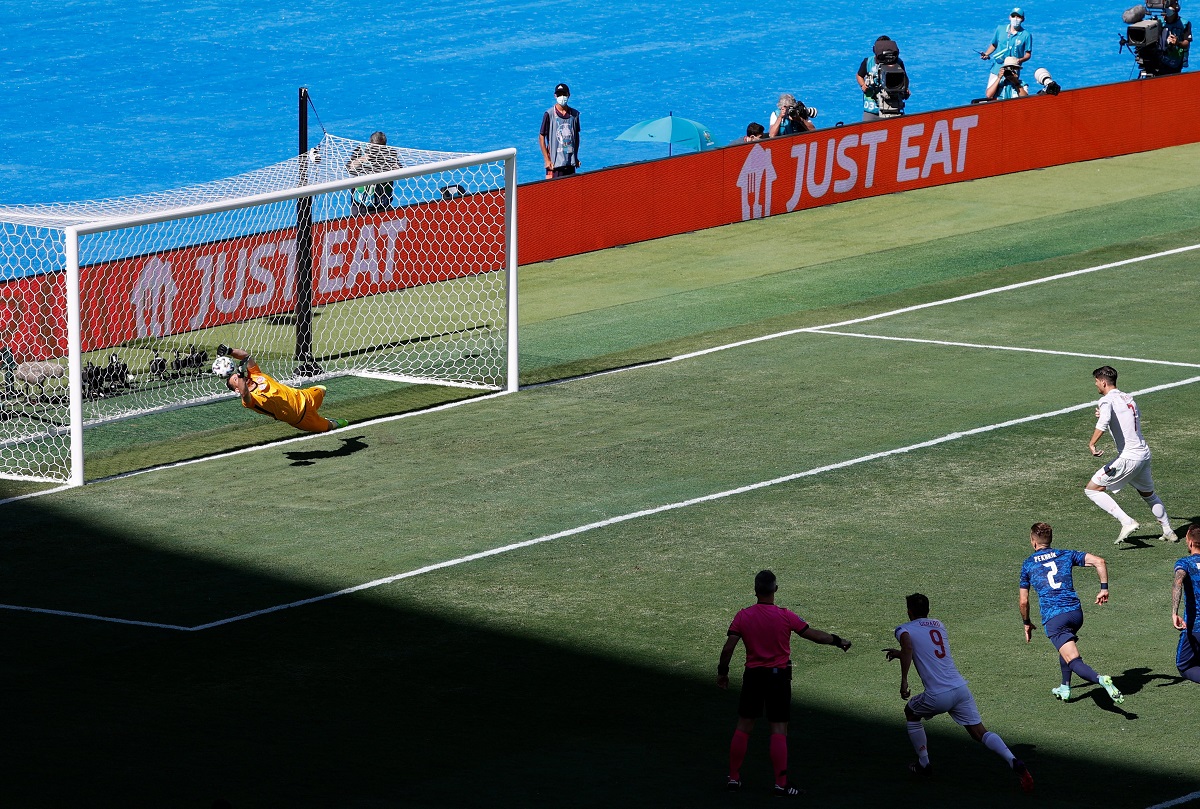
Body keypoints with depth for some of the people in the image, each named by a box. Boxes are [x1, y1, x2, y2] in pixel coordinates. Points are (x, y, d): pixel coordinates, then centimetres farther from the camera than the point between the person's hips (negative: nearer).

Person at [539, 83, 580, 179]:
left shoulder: (574, 114, 5)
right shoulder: (549, 114, -8)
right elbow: (541, 137, -6)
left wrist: (576, 158, 14)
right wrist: (547, 160, -10)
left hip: (570, 162, 4)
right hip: (555, 162, -4)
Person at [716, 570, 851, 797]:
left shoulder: (743, 616, -6)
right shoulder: (785, 616, -11)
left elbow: (728, 648, -7)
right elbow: (813, 634, -4)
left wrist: (722, 672, 7)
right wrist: (838, 641, 11)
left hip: (753, 676, 2)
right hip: (778, 675, -2)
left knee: (743, 727, 12)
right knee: (779, 730, -1)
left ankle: (734, 777, 18)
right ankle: (781, 783, -4)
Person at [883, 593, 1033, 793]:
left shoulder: (904, 629, 5)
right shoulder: (939, 625, 23)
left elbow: (908, 646, -20)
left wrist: (904, 680, -21)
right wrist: (900, 654, 47)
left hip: (938, 696, -4)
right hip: (961, 687, 4)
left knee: (911, 712, 27)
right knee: (980, 733, 2)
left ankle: (923, 764, 29)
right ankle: (1014, 762, -23)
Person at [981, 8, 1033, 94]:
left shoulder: (1026, 35, -3)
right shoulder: (1000, 29, 6)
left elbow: (1028, 54, 0)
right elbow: (994, 45, 18)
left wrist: (1020, 60, -20)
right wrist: (986, 54, 0)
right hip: (996, 70, 2)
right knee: (990, 95, 0)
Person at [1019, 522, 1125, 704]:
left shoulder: (1028, 565, 12)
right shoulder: (1066, 555, 16)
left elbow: (1023, 602, 14)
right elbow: (1099, 561, 4)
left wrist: (1027, 623, 30)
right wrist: (1104, 588, 9)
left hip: (1053, 618, -4)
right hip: (1075, 612, 4)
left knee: (1074, 661, -14)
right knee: (1068, 645, 34)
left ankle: (1100, 679, -41)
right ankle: (1065, 688, 36)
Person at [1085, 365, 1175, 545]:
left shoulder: (1107, 400, -11)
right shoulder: (1128, 398, 13)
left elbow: (1103, 422, -32)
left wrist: (1092, 444, -29)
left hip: (1128, 458, -8)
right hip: (1144, 454, 8)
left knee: (1092, 489, -3)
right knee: (1148, 494, 29)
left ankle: (1127, 522, -11)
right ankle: (1168, 532, 35)